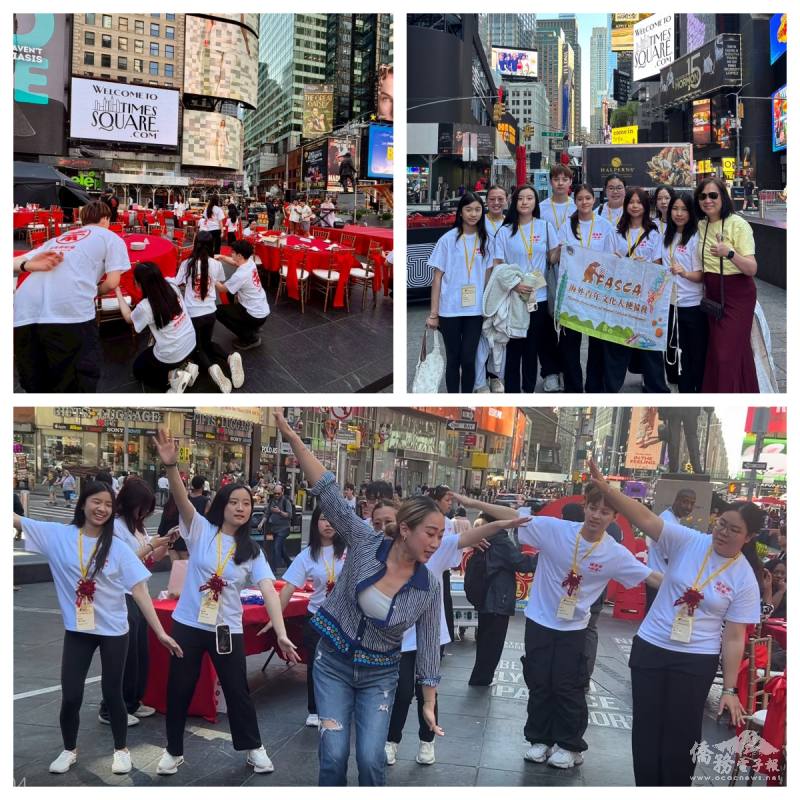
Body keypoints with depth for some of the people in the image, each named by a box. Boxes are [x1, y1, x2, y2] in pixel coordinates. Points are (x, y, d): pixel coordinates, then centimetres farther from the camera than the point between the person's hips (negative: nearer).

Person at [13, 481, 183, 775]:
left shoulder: (117, 547, -6)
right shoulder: (58, 535, -4)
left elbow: (139, 590, -8)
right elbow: (17, 521, -10)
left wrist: (160, 632, -11)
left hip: (113, 631, -1)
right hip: (77, 630, 1)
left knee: (112, 694, 9)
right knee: (70, 696, 4)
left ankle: (121, 749, 31)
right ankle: (69, 749, 31)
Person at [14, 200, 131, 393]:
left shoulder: (57, 239, 34)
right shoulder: (111, 238, 19)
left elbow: (17, 262, 26)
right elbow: (112, 283, 10)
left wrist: (30, 266, 7)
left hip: (23, 314, 5)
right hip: (70, 311, -5)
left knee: (37, 386, 17)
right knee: (79, 384, 9)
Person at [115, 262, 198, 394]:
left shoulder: (145, 306, -24)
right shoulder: (172, 288, -10)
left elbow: (129, 318, 1)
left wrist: (118, 292, 6)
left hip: (171, 356, -7)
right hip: (191, 344, 7)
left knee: (138, 369, 22)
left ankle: (172, 377, -1)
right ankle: (184, 366, 13)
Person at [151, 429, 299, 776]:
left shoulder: (251, 551, 0)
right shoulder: (201, 530, -5)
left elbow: (268, 590, -12)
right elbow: (182, 499, -23)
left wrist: (281, 633, -26)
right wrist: (170, 465, -43)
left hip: (228, 630, 1)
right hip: (187, 624, -1)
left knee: (237, 690, 10)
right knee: (179, 690, 9)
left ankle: (253, 748, 28)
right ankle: (174, 750, 28)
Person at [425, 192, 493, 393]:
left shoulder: (485, 240, 5)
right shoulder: (448, 239, -3)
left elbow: (488, 276, 10)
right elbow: (437, 278, -2)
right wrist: (433, 313, -4)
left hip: (475, 310, 2)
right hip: (450, 310, -2)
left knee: (468, 359, 1)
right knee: (453, 359, 6)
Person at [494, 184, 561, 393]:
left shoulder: (545, 227, 6)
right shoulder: (505, 231, 2)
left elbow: (553, 258, 11)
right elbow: (497, 266, -1)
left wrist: (563, 249, -12)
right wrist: (513, 284, -17)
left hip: (539, 296, 1)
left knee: (533, 344, 6)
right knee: (513, 345, -2)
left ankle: (529, 388, 18)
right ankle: (511, 388, 7)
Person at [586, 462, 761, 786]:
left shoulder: (745, 579, -8)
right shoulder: (688, 541, -7)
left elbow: (734, 638, -6)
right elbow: (645, 519, -19)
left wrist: (729, 689, -6)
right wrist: (606, 489, -33)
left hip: (696, 661, -2)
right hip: (649, 648, 2)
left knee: (681, 732, 6)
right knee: (646, 727, 10)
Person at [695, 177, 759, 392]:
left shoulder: (738, 224, -14)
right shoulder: (701, 226, 5)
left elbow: (752, 269, -20)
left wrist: (729, 253, -36)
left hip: (737, 295, -6)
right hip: (712, 294, 6)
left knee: (727, 353, -8)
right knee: (715, 350, 10)